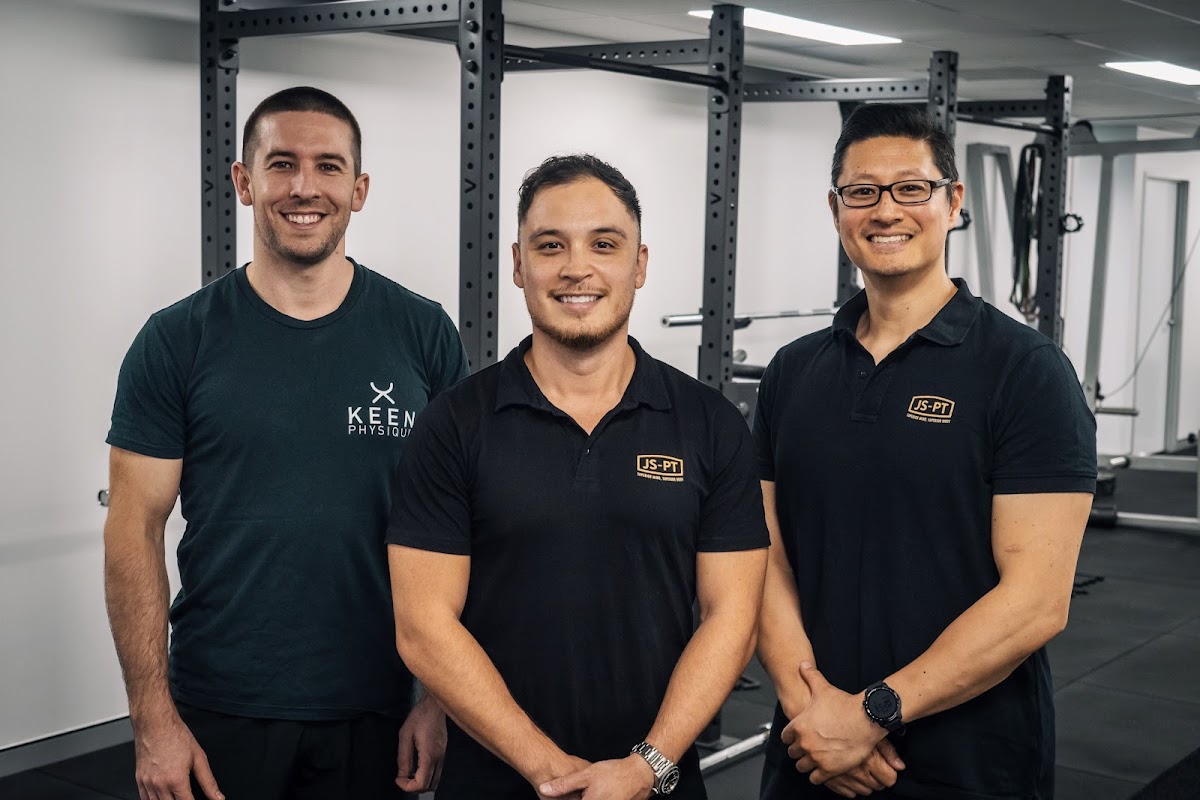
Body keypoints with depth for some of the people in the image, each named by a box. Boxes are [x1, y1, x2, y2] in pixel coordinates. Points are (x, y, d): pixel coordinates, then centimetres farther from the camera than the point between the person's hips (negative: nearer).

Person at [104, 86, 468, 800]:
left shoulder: (423, 334, -1)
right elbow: (135, 531, -3)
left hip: (374, 711, 1)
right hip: (219, 712, 0)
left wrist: (443, 697, -4)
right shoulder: (177, 341, -3)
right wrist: (153, 718, -8)